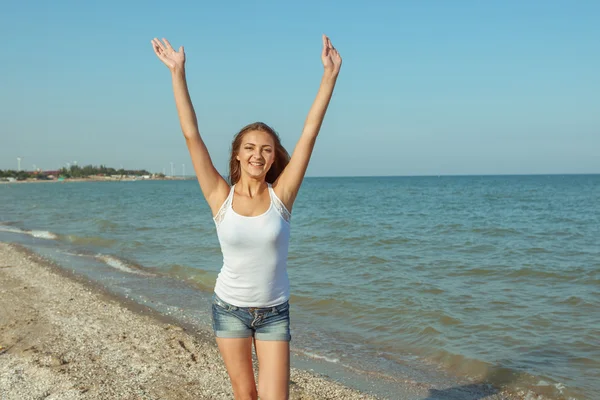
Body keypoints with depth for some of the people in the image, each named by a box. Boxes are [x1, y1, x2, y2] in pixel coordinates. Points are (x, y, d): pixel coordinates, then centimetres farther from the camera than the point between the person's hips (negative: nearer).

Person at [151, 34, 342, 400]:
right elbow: (191, 134, -14)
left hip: (274, 313, 0)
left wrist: (330, 74, -20)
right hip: (230, 308, 1)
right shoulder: (221, 198, -10)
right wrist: (178, 72, -18)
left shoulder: (281, 195, -11)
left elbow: (310, 133, -16)